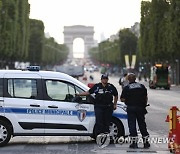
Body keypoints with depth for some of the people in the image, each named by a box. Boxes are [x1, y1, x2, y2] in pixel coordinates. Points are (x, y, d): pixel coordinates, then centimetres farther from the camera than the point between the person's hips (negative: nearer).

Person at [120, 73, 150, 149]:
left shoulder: (126, 88, -5)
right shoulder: (142, 86, 5)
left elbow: (122, 99, -7)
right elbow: (146, 97, 8)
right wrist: (144, 105, 19)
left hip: (131, 108, -3)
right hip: (141, 108, 3)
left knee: (132, 125, 2)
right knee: (142, 124, 11)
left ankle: (134, 142, -1)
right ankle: (146, 142, 13)